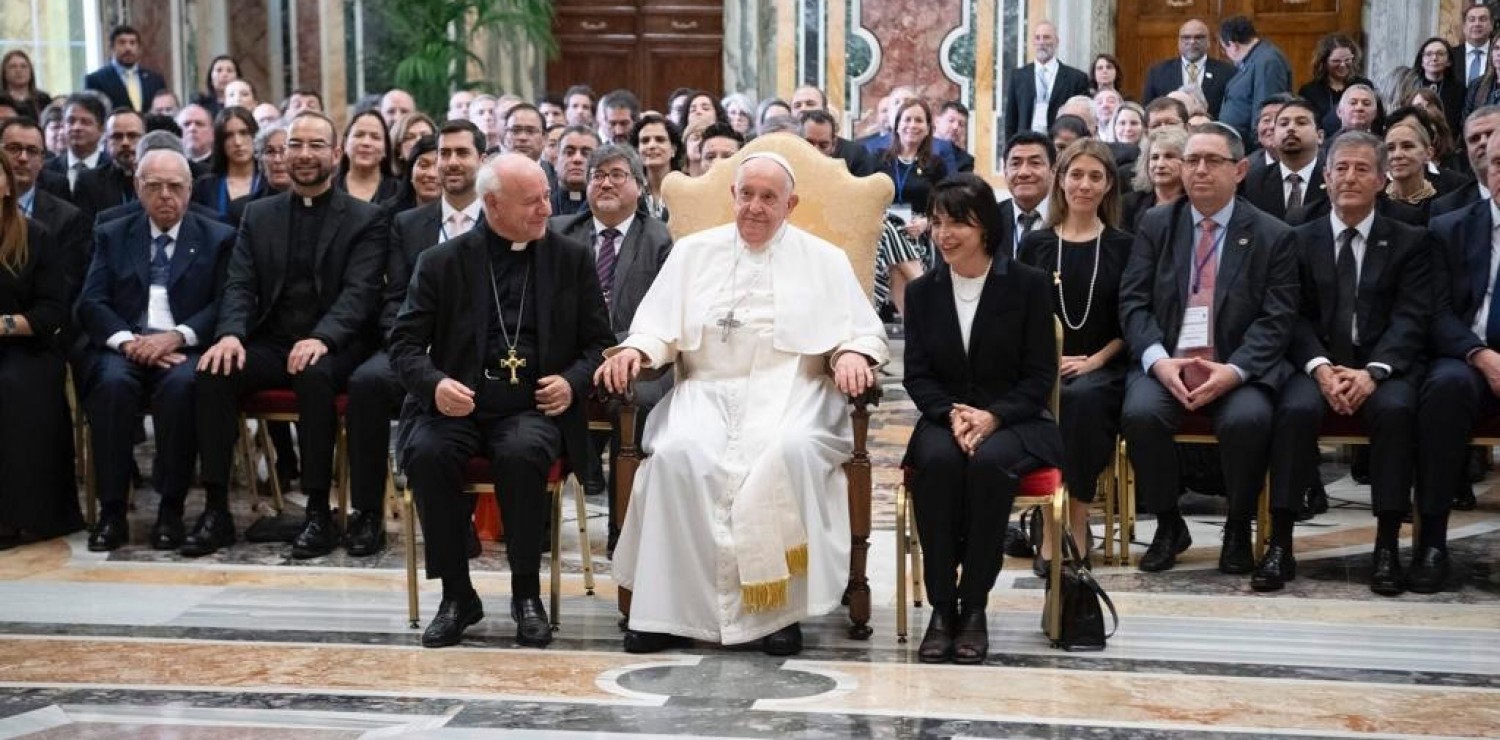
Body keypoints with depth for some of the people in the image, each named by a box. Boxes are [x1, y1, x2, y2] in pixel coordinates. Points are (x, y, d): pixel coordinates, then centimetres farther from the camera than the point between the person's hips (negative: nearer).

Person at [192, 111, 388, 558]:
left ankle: (318, 512, -28)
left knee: (314, 375, -37)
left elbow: (359, 292, -8)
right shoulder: (259, 215, 16)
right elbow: (240, 285, 8)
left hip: (330, 348, -3)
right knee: (213, 372, -26)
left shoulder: (365, 220, 5)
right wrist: (230, 334, -15)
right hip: (269, 344, 3)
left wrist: (322, 338, -27)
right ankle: (216, 510, -21)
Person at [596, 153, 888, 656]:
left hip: (790, 392, -1)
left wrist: (851, 354, -13)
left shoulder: (824, 260, 15)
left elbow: (863, 331, 10)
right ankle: (672, 606, -25)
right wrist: (634, 350, -10)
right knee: (679, 453, -32)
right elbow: (659, 324, 12)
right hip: (707, 391, 1)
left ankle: (779, 608, -27)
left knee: (792, 450, -36)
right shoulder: (693, 252, 18)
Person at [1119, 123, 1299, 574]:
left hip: (1238, 370, -1)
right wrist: (1159, 360, -14)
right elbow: (1133, 302, 3)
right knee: (1140, 413, -29)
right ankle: (1168, 525, -3)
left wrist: (1234, 370, -19)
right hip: (1165, 363, 2)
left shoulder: (1272, 236, 5)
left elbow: (1276, 319, -3)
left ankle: (1238, 529, -4)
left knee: (1248, 419, -33)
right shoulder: (1155, 225, 10)